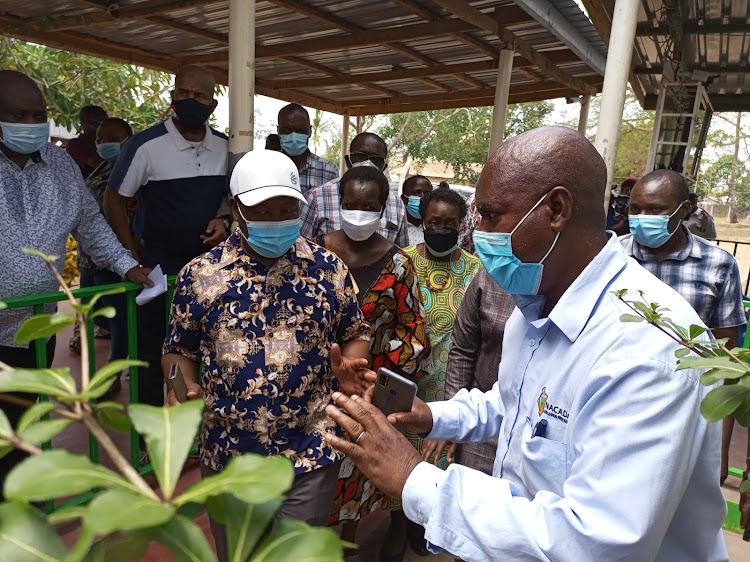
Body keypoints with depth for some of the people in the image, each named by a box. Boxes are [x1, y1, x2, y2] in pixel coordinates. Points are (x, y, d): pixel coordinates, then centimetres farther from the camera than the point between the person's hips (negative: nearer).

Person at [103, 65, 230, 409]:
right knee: (154, 351, 8)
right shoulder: (146, 145, -11)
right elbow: (114, 201, -3)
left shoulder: (224, 147, 1)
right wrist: (134, 257, -6)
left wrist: (223, 220, -6)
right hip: (159, 267, -3)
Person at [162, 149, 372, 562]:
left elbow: (355, 333, 5)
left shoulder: (329, 269, -5)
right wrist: (182, 388, -16)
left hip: (310, 454, -1)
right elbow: (180, 349, 3)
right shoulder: (201, 274, -5)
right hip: (228, 454, 2)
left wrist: (350, 368, -15)